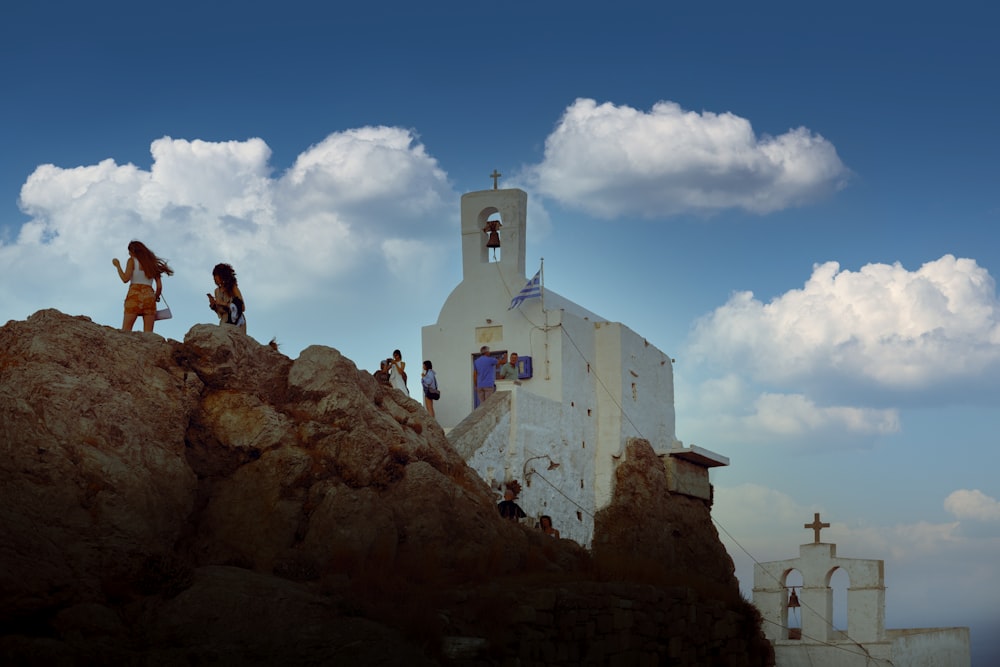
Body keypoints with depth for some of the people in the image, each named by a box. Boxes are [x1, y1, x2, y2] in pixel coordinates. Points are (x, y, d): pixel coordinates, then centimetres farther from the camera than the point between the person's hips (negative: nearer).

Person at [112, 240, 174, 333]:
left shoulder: (132, 261, 6)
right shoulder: (152, 264, 18)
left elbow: (125, 279, -7)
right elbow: (159, 286, 11)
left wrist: (118, 265, 5)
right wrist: (156, 297, 27)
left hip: (135, 295, -4)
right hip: (149, 296, 4)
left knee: (125, 331, -7)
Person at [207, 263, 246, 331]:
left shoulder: (233, 288, -6)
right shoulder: (217, 291, 11)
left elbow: (242, 308, -13)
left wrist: (223, 304, -14)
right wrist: (213, 305, -4)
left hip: (236, 323, -5)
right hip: (224, 322, 5)